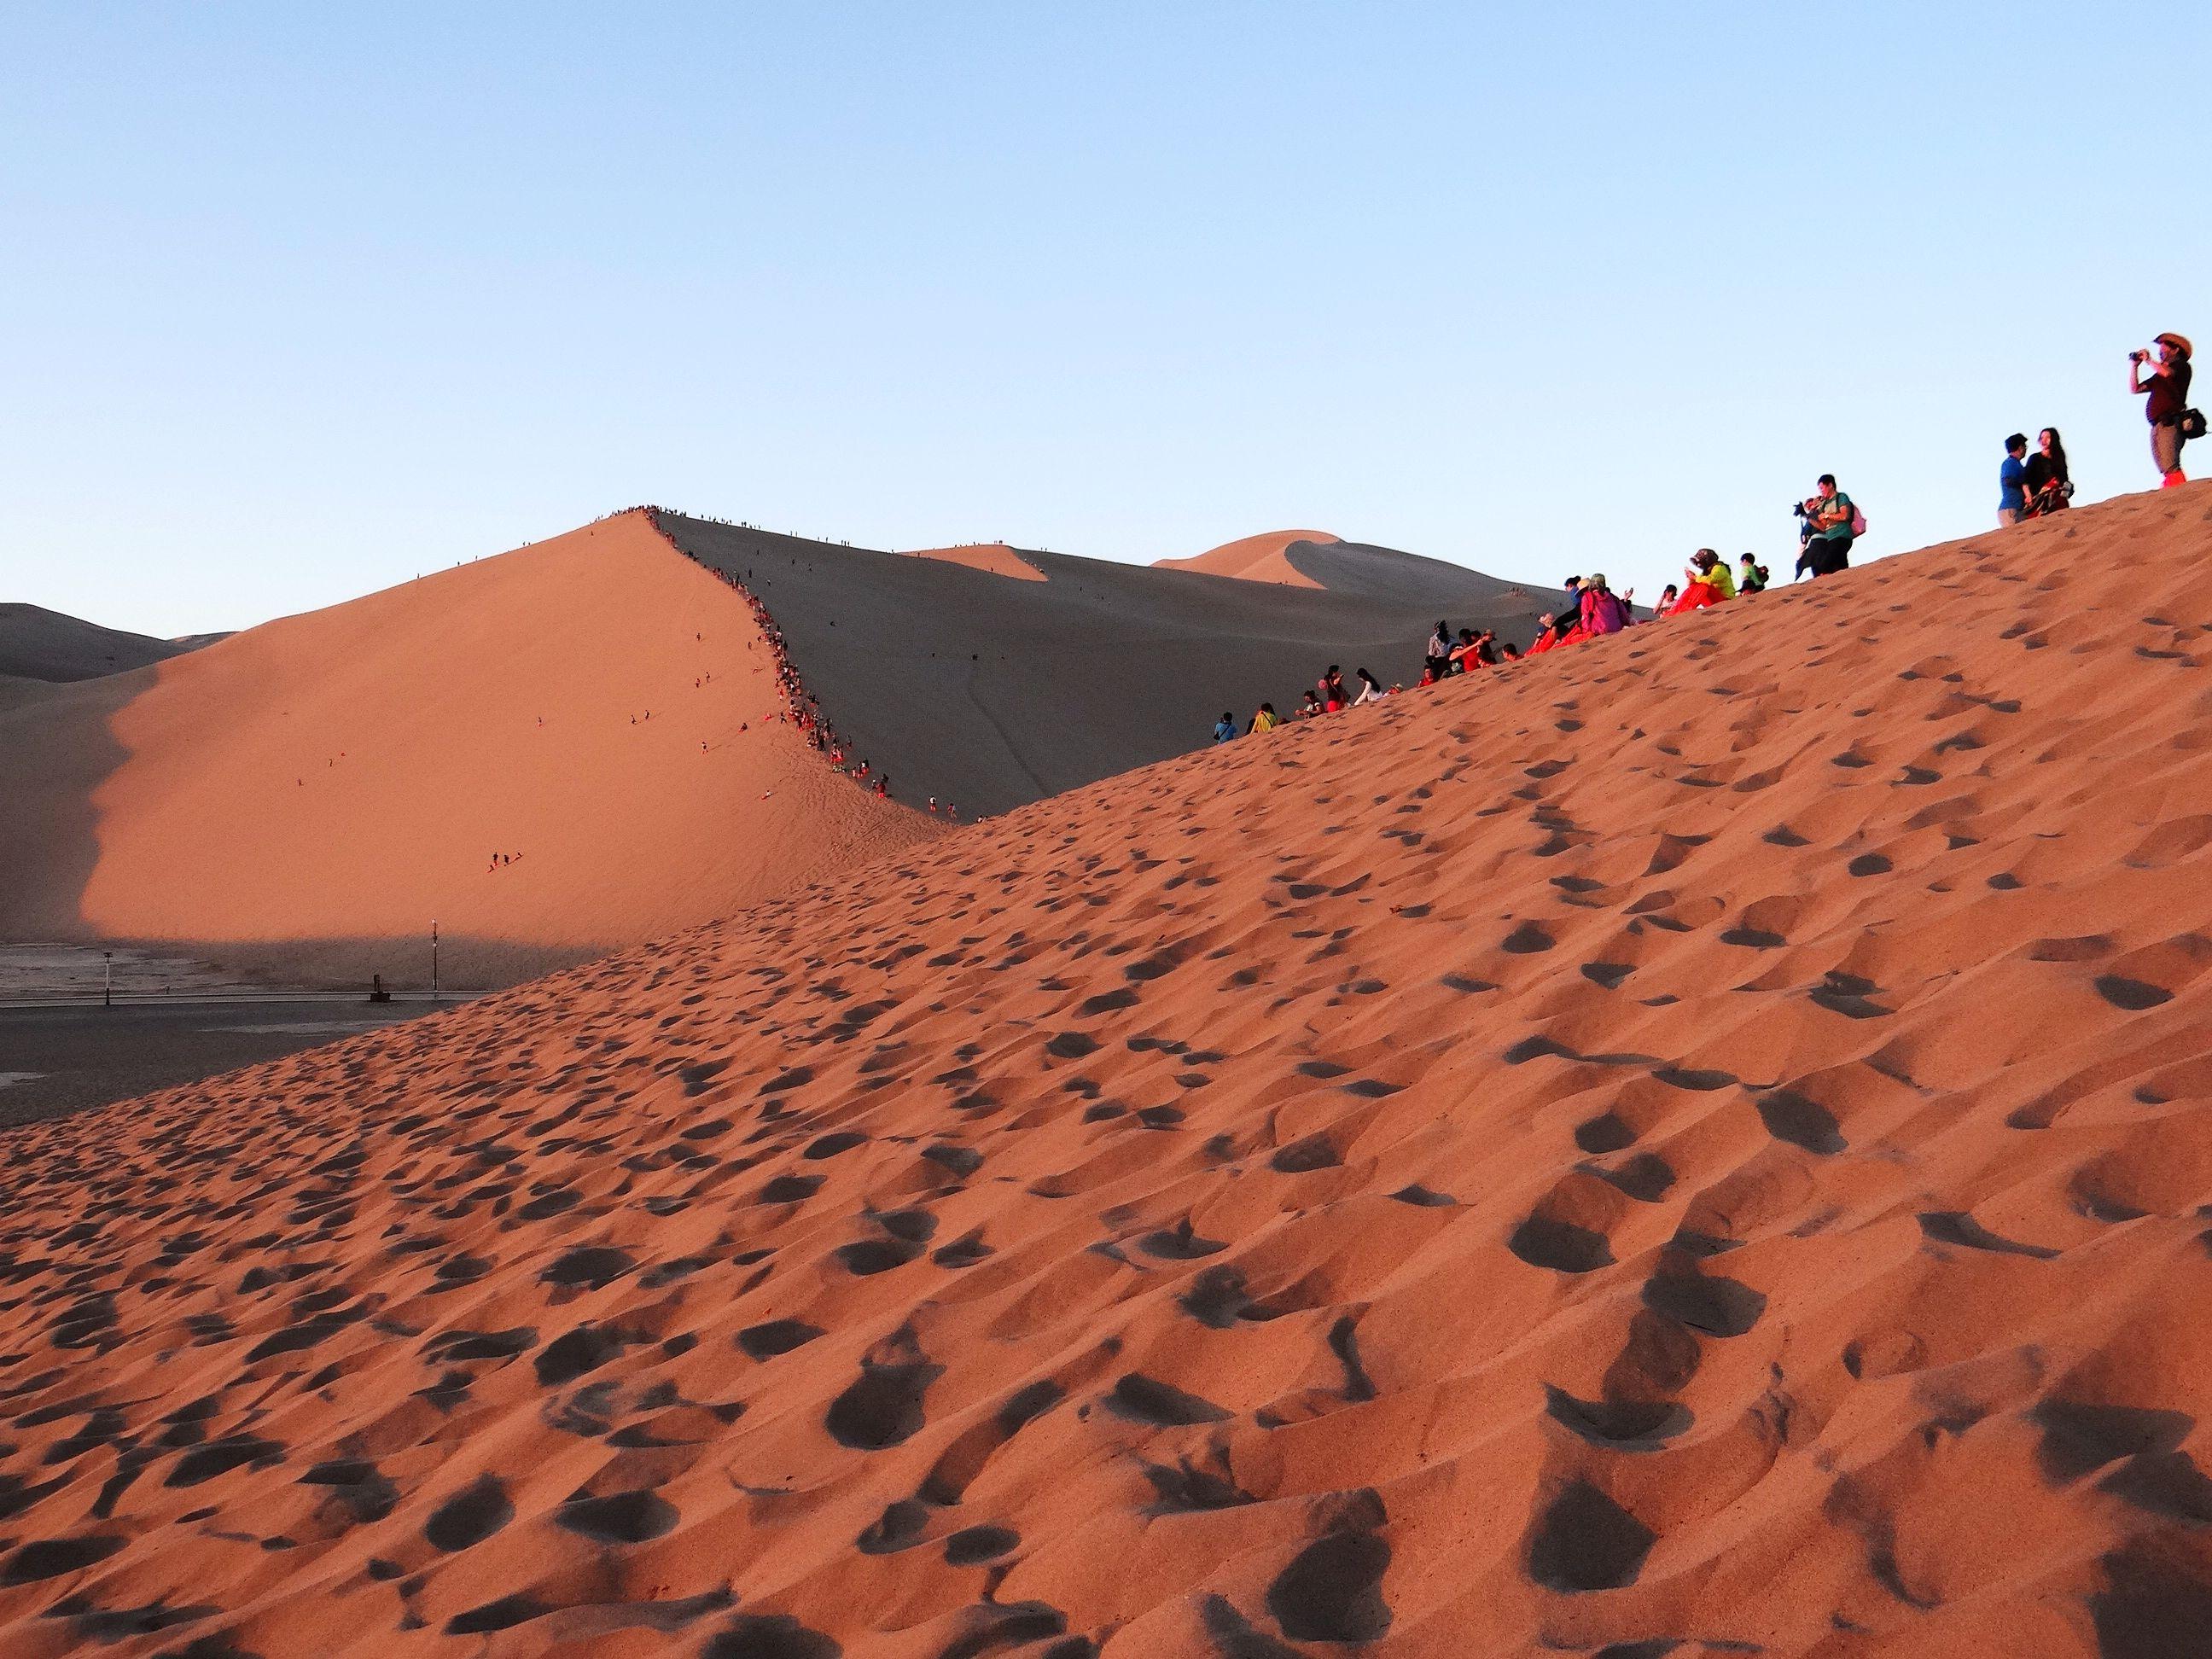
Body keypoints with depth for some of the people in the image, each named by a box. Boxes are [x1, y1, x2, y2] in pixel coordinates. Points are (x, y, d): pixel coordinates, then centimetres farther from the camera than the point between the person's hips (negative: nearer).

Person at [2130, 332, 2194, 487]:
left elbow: (2167, 373, -17)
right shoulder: (2160, 374, 29)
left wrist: (2148, 360, -3)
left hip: (2169, 425, -9)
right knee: (2166, 472, 0)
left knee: (2170, 469, -24)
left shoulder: (2181, 366, 6)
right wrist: (2134, 365, 22)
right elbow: (2134, 388, 31)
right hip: (2158, 426, 9)